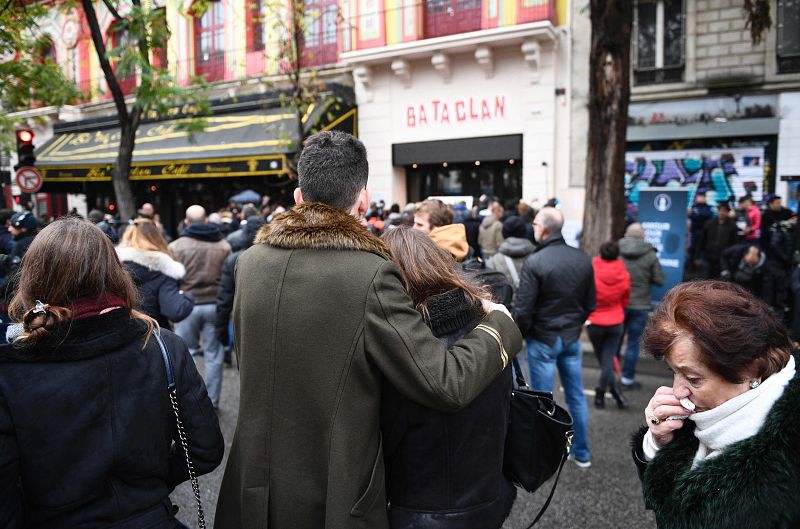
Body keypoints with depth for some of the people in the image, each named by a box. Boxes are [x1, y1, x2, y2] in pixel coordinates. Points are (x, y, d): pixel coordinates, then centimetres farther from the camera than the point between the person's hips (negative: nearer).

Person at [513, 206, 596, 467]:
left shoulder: (534, 261, -20)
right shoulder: (583, 259, -3)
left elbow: (523, 309, -18)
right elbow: (590, 303, 6)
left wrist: (520, 335, 1)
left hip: (543, 339, -5)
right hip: (572, 338, 5)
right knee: (576, 396, 16)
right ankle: (582, 453, 29)